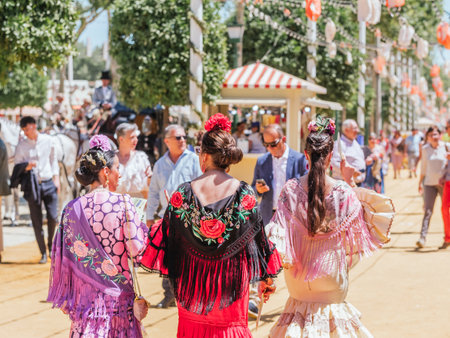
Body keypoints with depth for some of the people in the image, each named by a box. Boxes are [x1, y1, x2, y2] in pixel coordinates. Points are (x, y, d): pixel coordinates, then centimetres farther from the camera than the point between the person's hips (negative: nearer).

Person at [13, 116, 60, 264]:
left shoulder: (48, 140, 4)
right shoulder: (22, 145, 0)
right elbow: (16, 166, 3)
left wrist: (56, 178, 8)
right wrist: (26, 166, -17)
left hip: (48, 183, 0)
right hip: (32, 185, 0)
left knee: (53, 217, -6)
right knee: (36, 222, 1)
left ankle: (51, 246, 18)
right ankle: (43, 253, 12)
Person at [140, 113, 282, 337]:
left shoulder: (183, 194, -10)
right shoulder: (245, 194, -10)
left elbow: (164, 237, -3)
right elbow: (258, 236, -3)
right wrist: (266, 277, 7)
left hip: (192, 282, 1)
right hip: (231, 282, -1)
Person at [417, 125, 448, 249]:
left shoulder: (445, 147, -2)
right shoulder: (425, 149, 4)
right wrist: (420, 182, 14)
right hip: (430, 183, 1)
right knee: (428, 210, -8)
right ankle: (422, 238, -13)